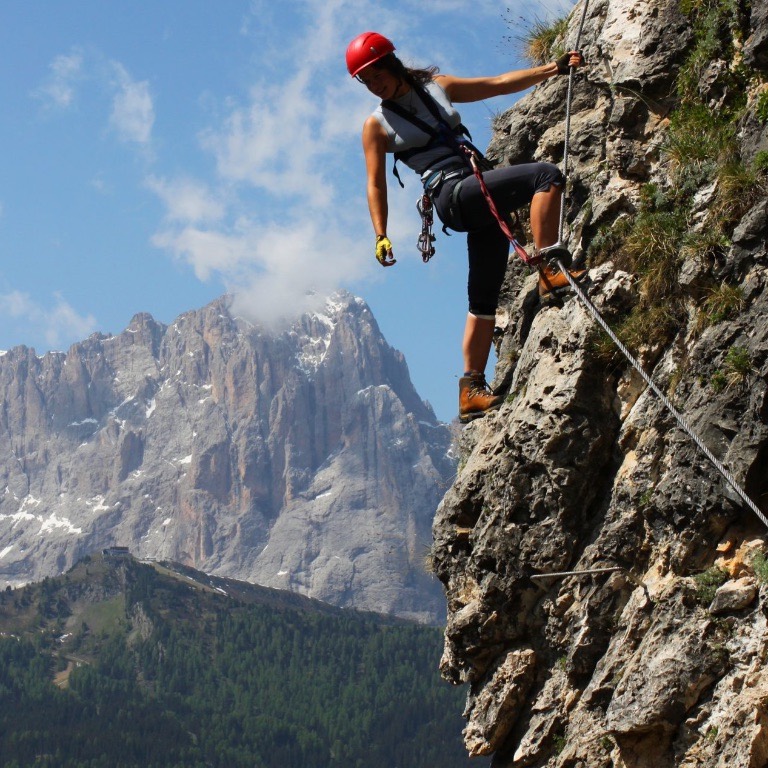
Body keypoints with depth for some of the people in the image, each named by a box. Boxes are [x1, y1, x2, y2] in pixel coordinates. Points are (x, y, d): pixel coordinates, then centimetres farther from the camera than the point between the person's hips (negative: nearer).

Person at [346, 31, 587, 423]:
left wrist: (553, 68, 15)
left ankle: (471, 390, 8)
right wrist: (380, 236, -7)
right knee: (546, 174, -24)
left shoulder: (438, 86, 18)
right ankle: (549, 269, -28)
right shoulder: (377, 125, 7)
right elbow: (376, 184, 4)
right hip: (453, 195, -6)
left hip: (483, 199, 6)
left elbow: (500, 84, 20)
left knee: (484, 298, 4)